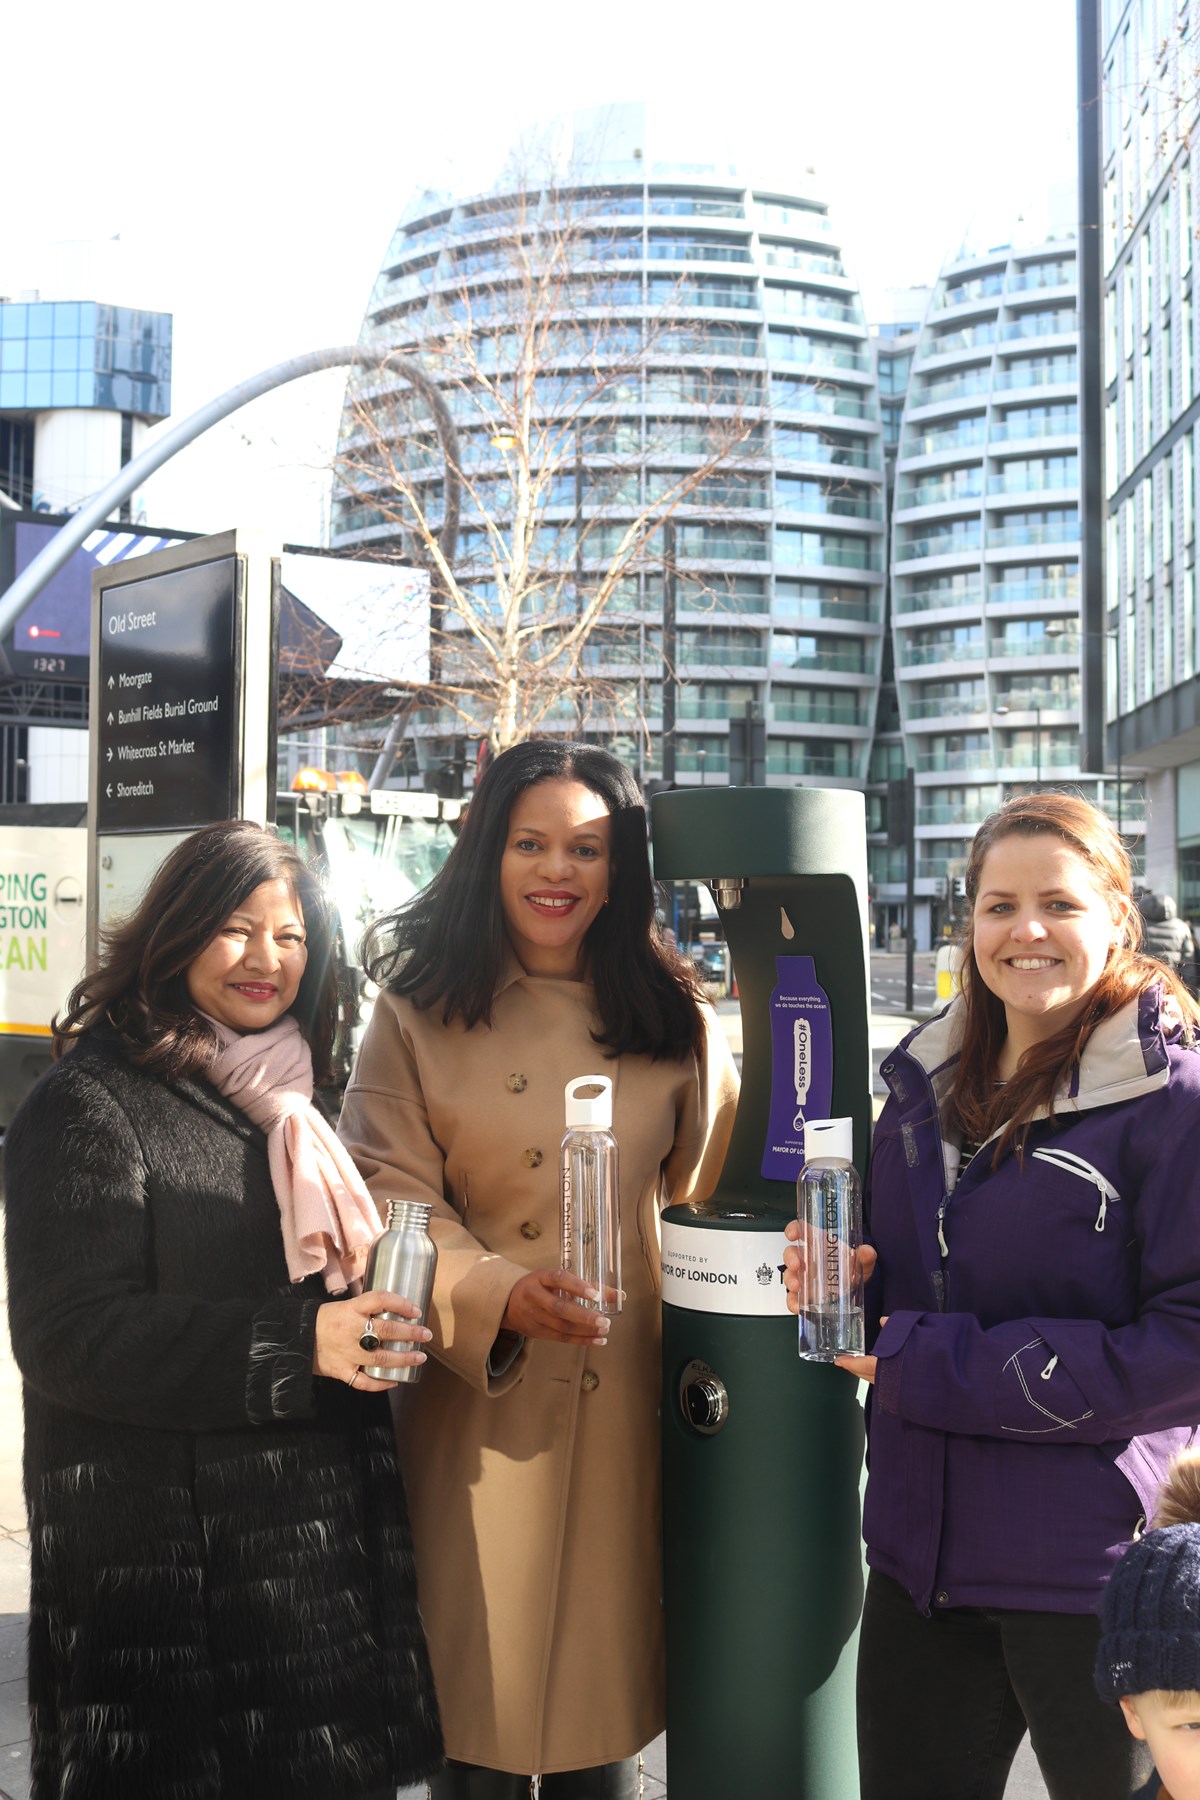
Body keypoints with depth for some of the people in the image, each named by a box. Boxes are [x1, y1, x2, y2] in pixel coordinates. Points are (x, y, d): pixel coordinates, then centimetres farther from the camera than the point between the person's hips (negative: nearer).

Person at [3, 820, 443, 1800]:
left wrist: (373, 1328, 4)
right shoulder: (90, 1105, -10)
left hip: (327, 1526, 7)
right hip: (169, 1550, -7)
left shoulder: (291, 1102, 14)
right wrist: (297, 1344, -24)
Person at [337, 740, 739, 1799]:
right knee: (479, 1714, 8)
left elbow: (712, 1201, 9)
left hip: (626, 1403, 2)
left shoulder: (674, 1019, 6)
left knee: (604, 1701, 12)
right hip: (479, 1402, -1)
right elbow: (393, 1197, -6)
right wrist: (497, 1295, -22)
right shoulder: (422, 1012, 1)